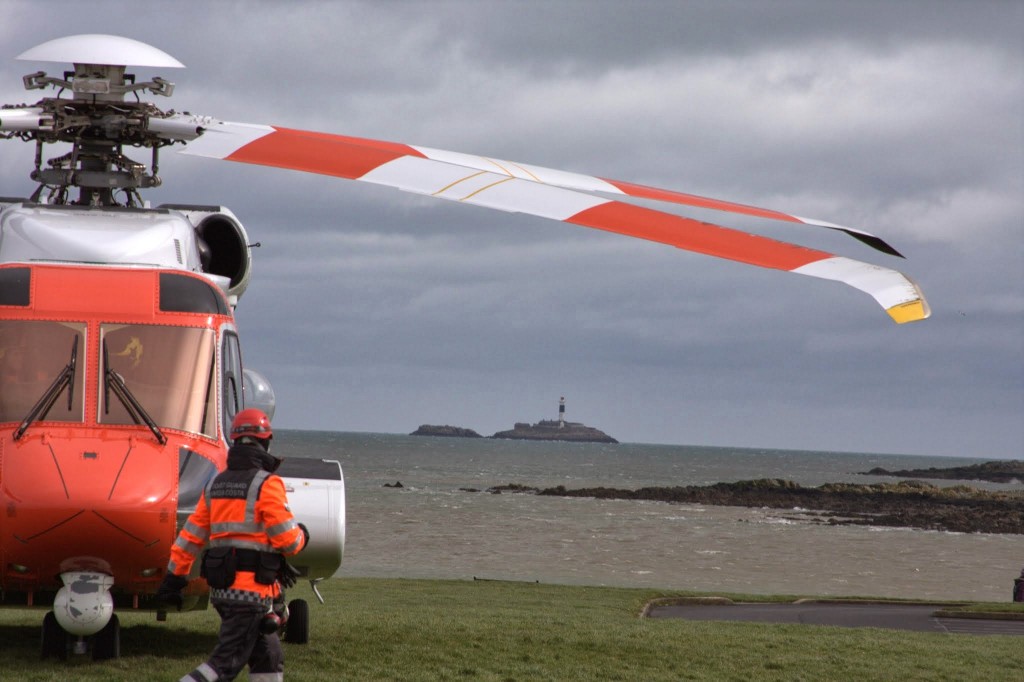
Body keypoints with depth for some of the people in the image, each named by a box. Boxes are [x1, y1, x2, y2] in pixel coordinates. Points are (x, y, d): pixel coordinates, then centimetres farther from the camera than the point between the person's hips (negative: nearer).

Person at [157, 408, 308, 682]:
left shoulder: (216, 484, 11)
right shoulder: (267, 485, -10)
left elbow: (191, 534, 13)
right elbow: (286, 540, -12)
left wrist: (174, 577, 18)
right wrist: (302, 536, 11)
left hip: (221, 587, 8)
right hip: (251, 588, -8)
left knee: (268, 658, 15)